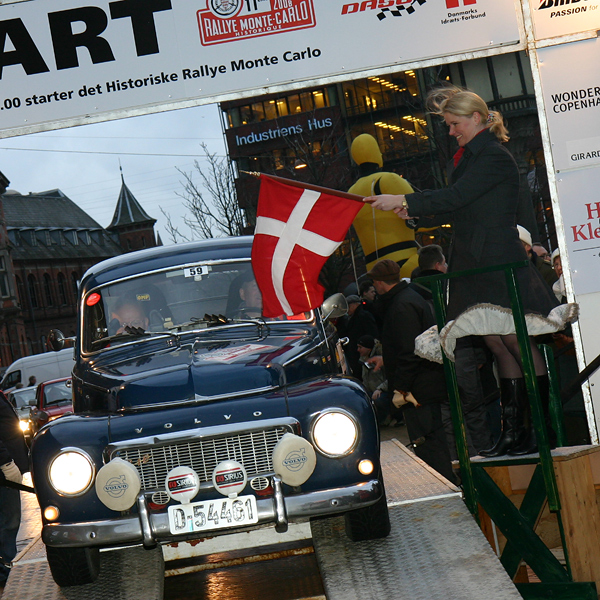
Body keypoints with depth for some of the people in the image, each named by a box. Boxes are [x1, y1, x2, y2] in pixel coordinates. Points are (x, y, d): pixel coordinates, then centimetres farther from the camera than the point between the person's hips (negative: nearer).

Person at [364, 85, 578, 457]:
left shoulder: (494, 157, -12)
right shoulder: (469, 157, 18)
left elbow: (455, 197, -19)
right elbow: (458, 211, 20)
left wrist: (403, 200, -15)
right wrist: (413, 213, 11)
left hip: (500, 264, -9)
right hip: (476, 265, 9)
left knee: (518, 344, -5)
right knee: (498, 346, 6)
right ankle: (514, 432, 8)